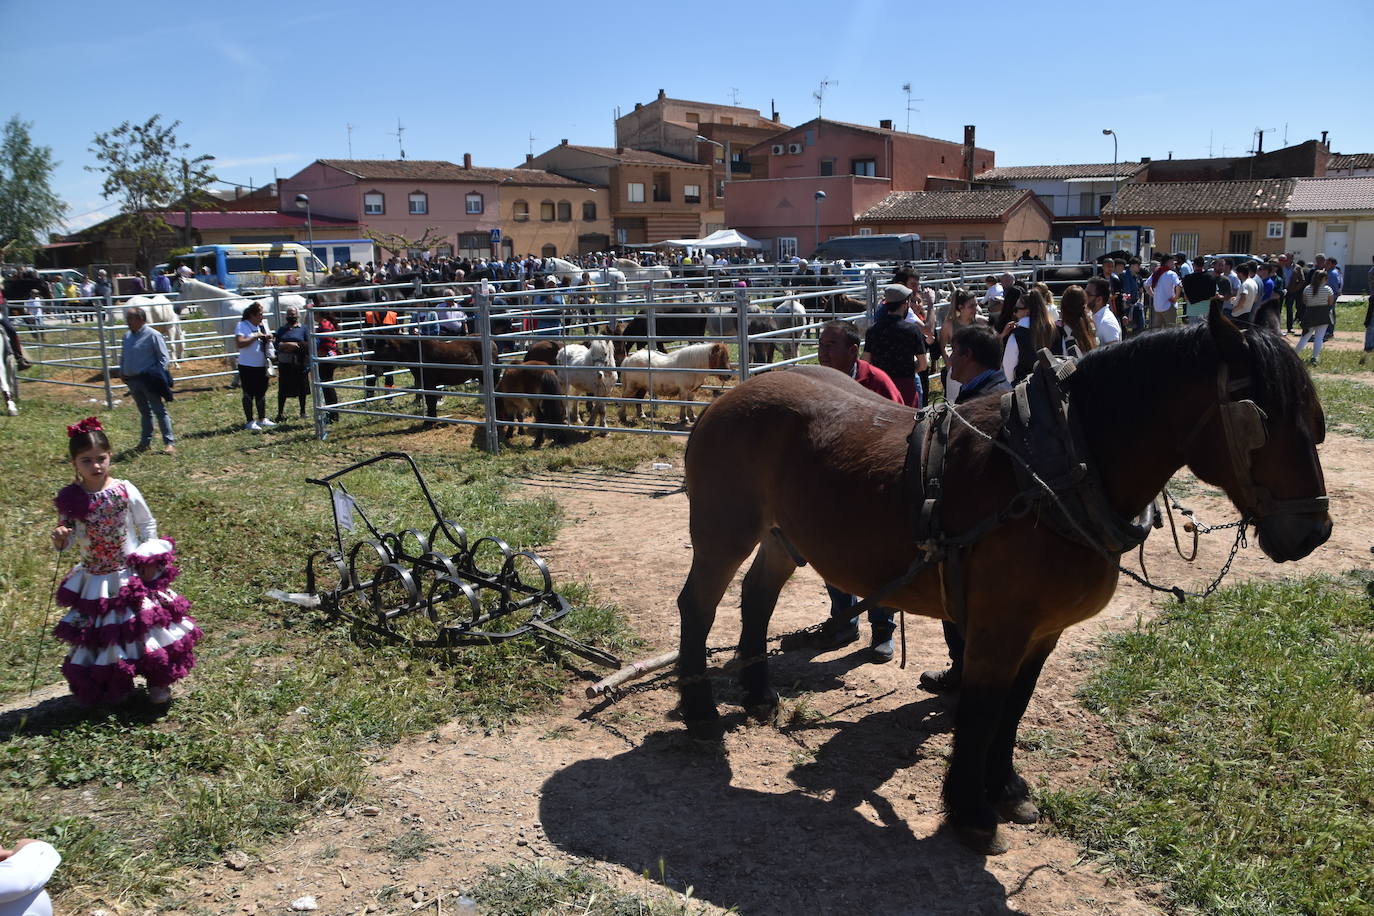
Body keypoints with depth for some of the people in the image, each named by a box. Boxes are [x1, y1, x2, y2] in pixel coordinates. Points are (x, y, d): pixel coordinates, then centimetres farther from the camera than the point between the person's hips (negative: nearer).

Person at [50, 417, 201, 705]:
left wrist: (148, 559, -6)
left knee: (145, 623, 5)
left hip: (132, 575, -1)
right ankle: (107, 686, 34)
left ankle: (158, 682, 24)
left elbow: (148, 525, 1)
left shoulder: (124, 490, -11)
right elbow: (68, 537, -1)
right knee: (99, 631, 13)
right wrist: (60, 540, -23)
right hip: (94, 581, 1)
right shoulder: (69, 498, -9)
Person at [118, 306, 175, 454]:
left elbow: (163, 357, -9)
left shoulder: (153, 335, -10)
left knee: (160, 411, -5)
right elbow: (123, 356, 21)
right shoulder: (127, 336, 11)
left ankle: (169, 442, -3)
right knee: (144, 412, 17)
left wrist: (158, 376, -15)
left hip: (148, 380, -7)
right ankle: (145, 441, 26)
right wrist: (122, 372, 11)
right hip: (132, 380, 7)